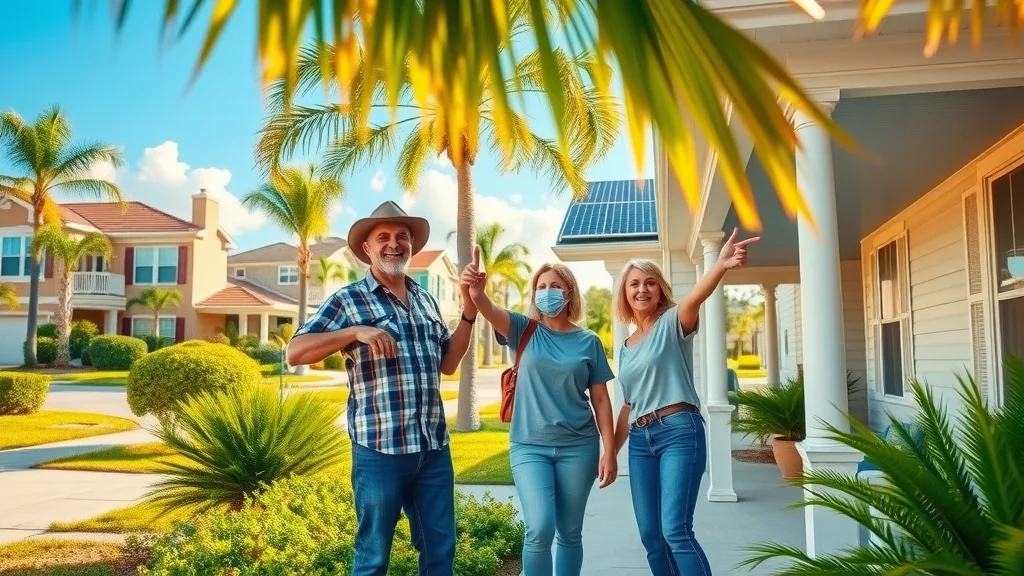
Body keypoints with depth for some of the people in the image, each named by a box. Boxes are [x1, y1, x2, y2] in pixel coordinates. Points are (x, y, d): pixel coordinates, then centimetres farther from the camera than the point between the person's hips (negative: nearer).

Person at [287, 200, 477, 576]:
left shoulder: (425, 300, 14)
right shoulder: (349, 300, -3)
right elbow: (295, 353, -10)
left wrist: (469, 313, 8)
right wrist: (355, 332, -21)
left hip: (434, 448, 5)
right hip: (380, 450, -5)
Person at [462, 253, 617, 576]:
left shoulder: (588, 342, 3)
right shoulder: (524, 330, 1)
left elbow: (600, 400, 4)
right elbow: (490, 311, -20)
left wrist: (609, 452, -1)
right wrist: (476, 293, -42)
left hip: (578, 447, 1)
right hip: (529, 446, -1)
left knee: (569, 533, 10)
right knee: (540, 528, -14)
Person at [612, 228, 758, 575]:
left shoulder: (673, 323, -1)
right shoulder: (625, 348, 17)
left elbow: (694, 298, -25)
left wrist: (722, 264, -46)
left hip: (680, 432, -7)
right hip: (640, 441, 7)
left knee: (676, 531, -16)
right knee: (651, 537, 8)